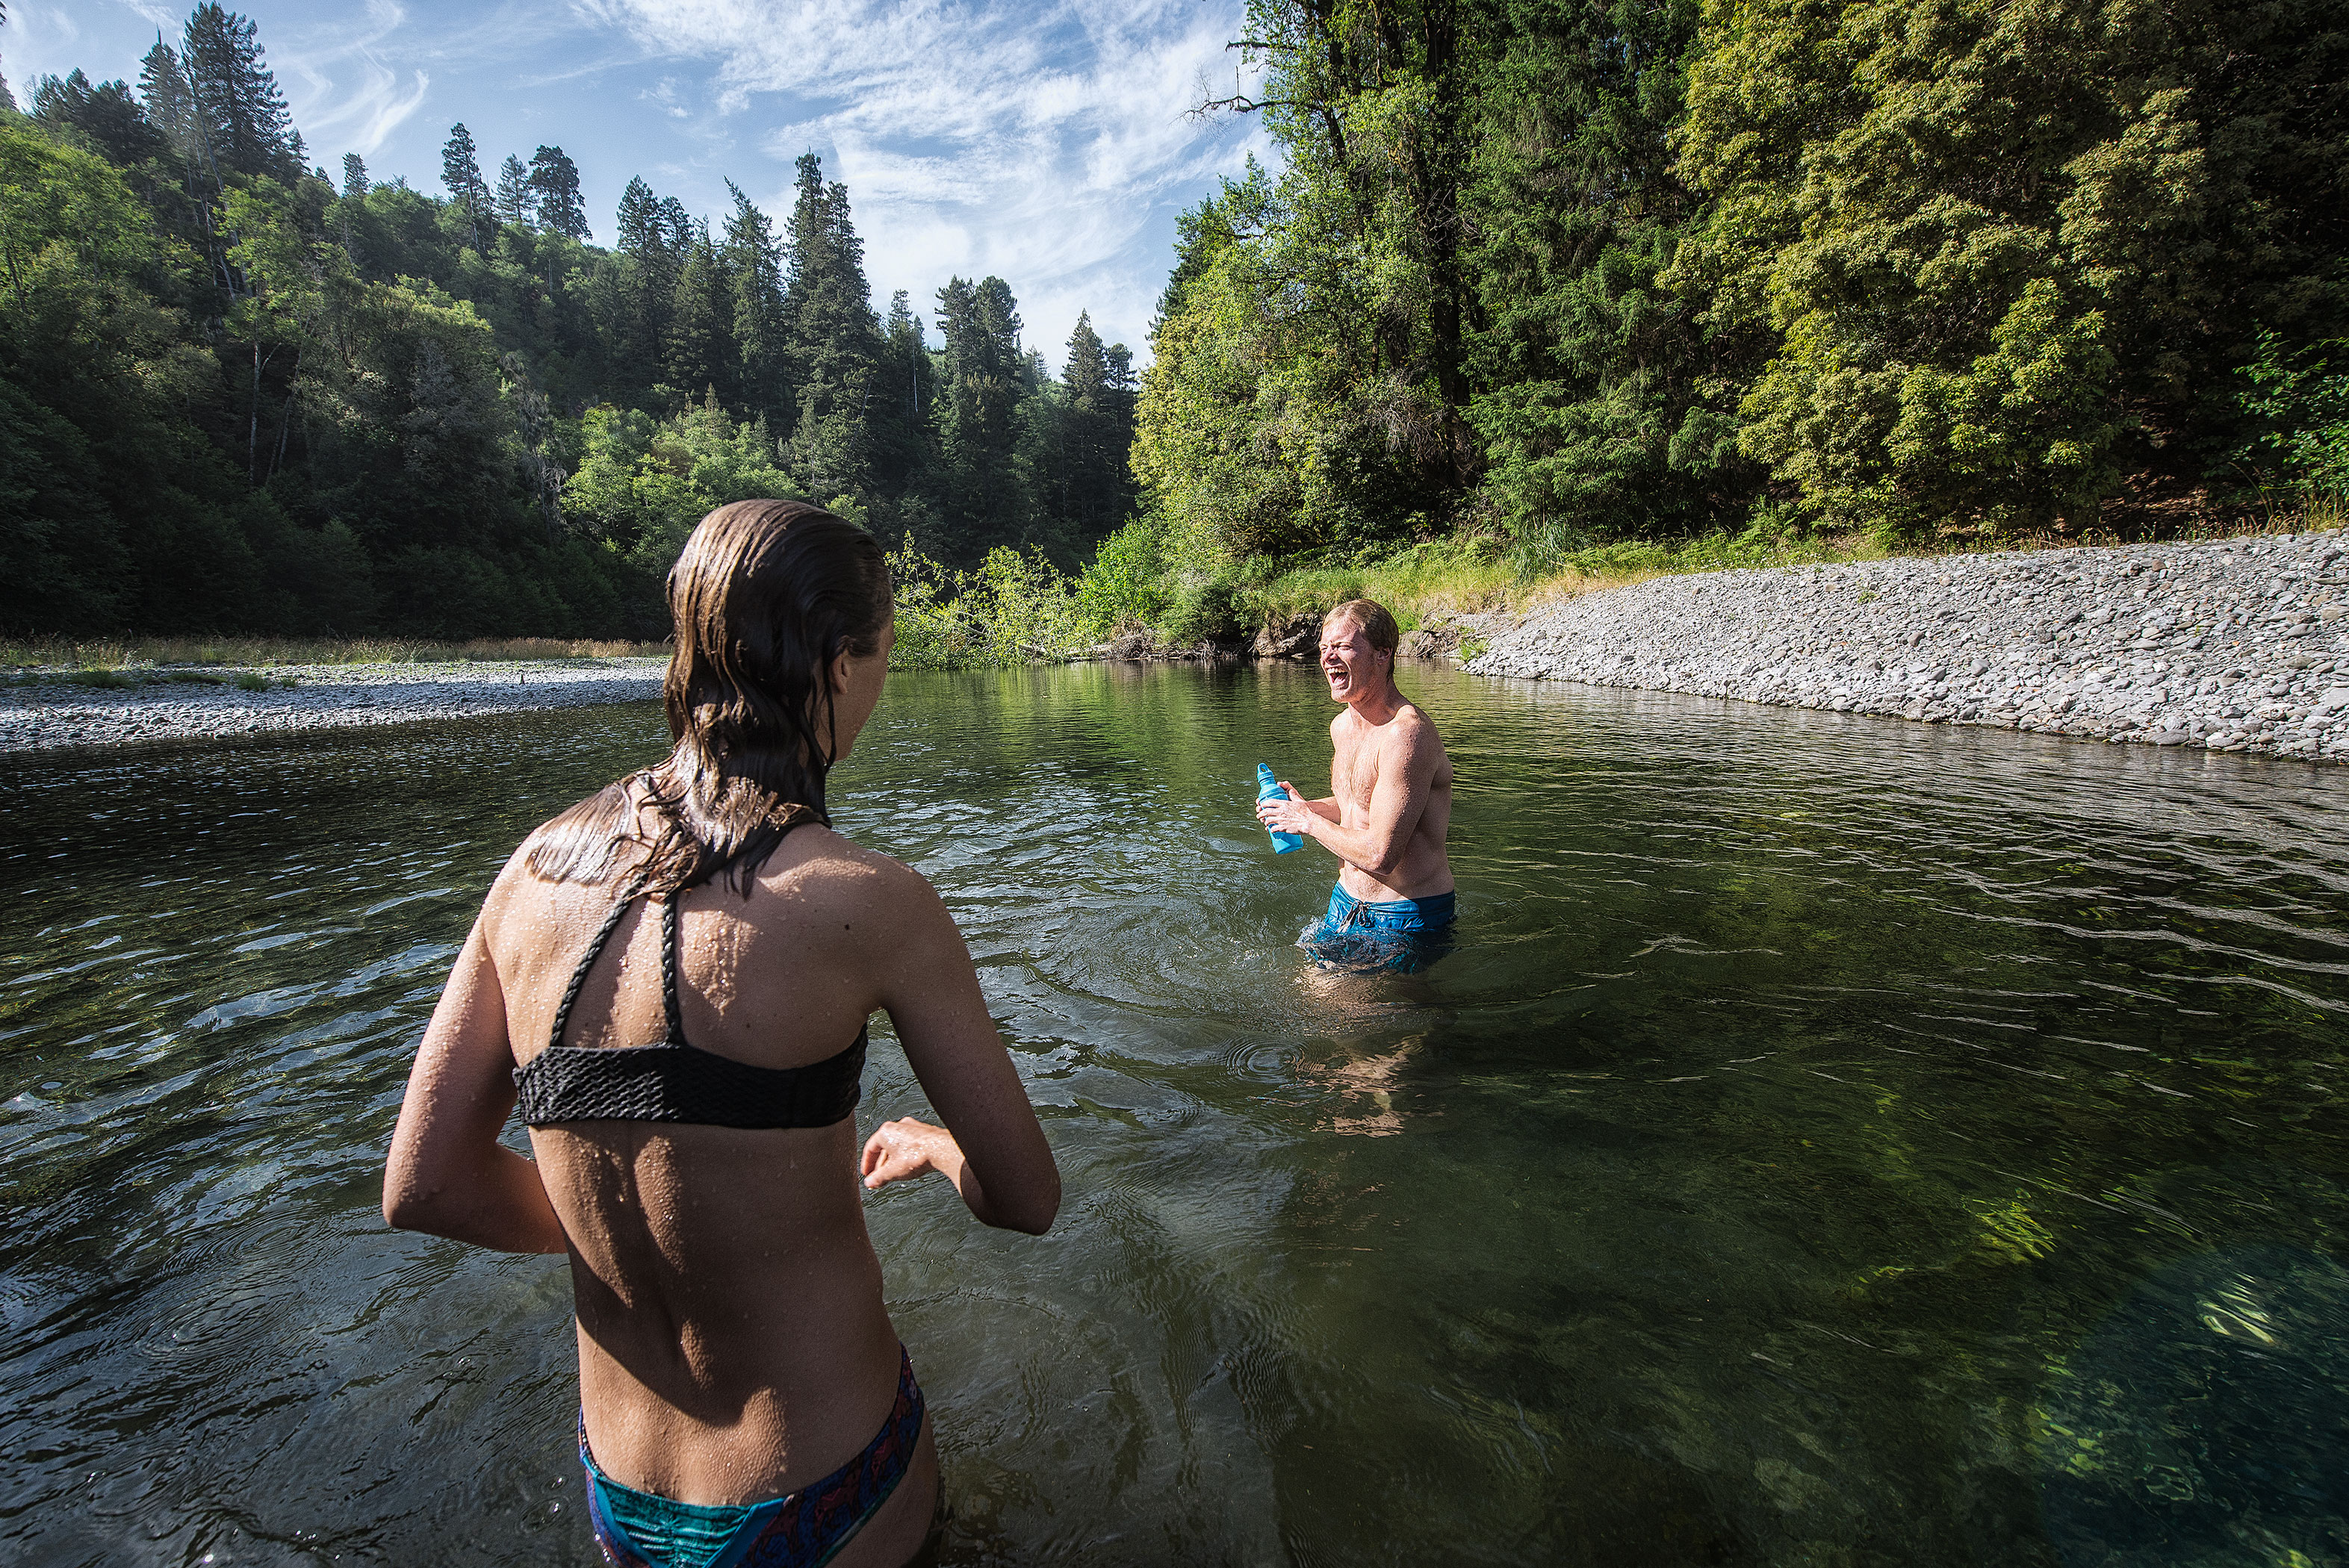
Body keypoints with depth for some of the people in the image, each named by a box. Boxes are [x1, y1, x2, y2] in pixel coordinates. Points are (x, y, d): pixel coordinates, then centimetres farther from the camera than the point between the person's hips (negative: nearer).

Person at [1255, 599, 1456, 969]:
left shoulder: (1406, 734, -26)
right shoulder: (1341, 726, 4)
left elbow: (1379, 855, -30)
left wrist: (1308, 822, -16)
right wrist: (1304, 806, 2)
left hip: (1406, 918, -8)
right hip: (1346, 902, 9)